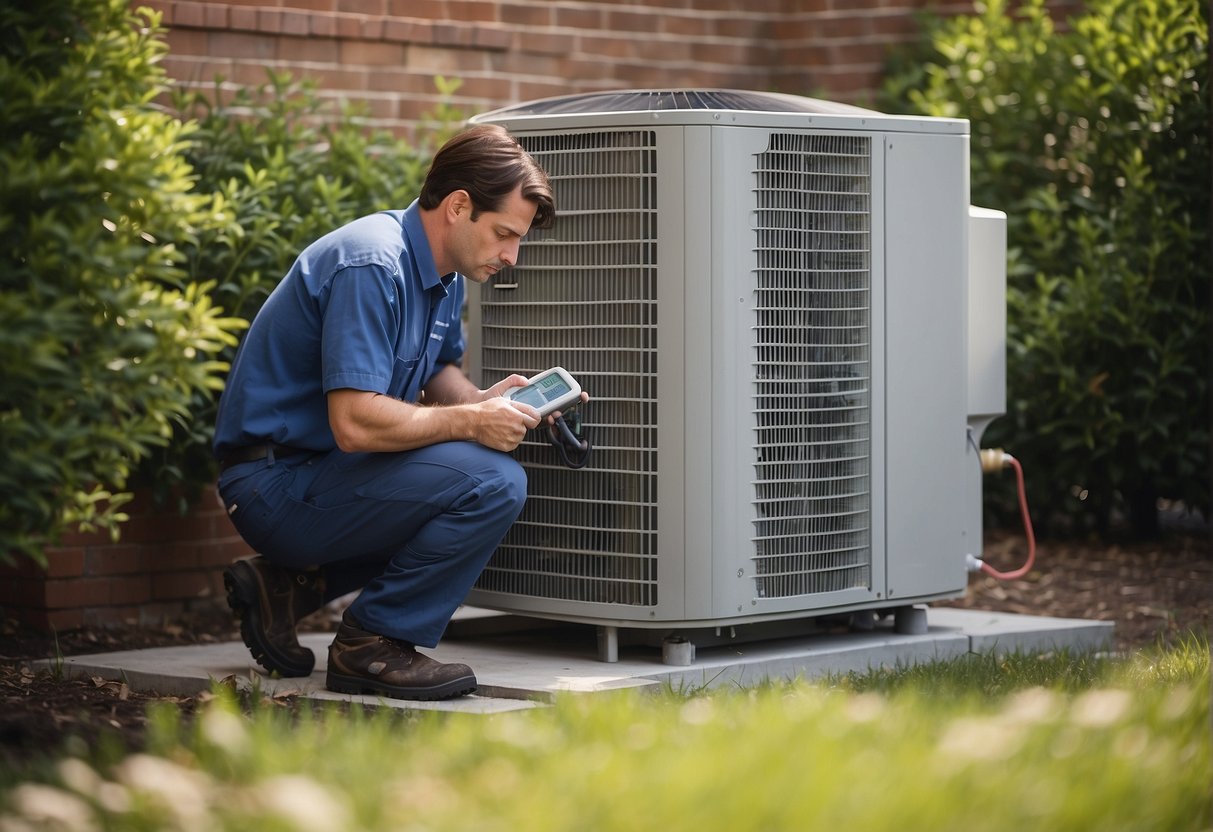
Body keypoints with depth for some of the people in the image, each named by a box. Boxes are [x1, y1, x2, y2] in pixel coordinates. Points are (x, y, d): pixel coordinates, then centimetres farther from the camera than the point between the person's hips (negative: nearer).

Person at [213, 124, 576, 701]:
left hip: (322, 470, 10)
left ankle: (287, 586, 14)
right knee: (493, 484, -20)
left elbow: (436, 370, 23)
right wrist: (470, 421, -18)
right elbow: (356, 423, -28)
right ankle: (371, 645, -7)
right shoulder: (372, 267, -22)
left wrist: (482, 401, 2)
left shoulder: (445, 273, 9)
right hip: (277, 485, -10)